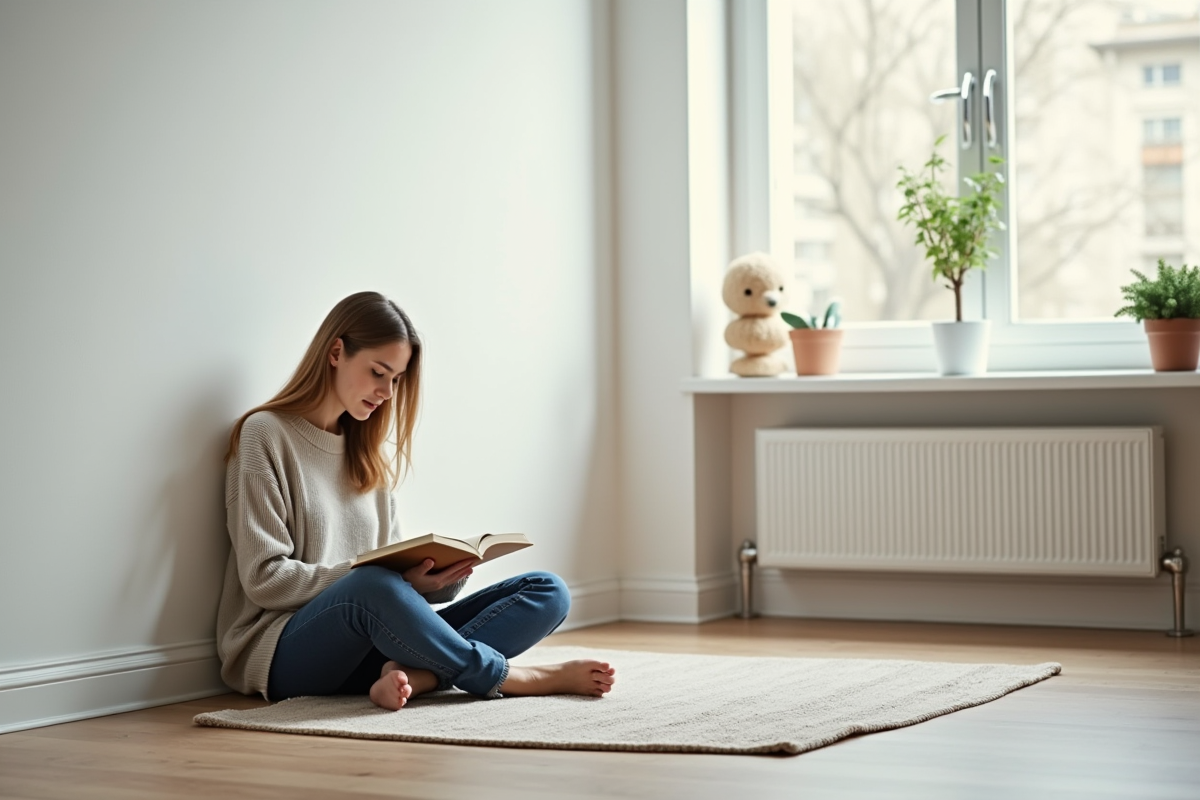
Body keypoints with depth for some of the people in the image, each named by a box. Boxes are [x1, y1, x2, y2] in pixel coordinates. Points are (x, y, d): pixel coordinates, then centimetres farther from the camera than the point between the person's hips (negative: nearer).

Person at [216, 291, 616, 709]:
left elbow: (391, 566, 15)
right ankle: (518, 678, -21)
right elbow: (263, 578, -9)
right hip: (282, 652, -7)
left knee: (547, 591, -9)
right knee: (374, 587, -40)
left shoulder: (372, 452, 19)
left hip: (371, 644, 7)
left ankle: (414, 675, -35)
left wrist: (435, 579, -9)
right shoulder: (267, 435, -1)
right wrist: (380, 578, -18)